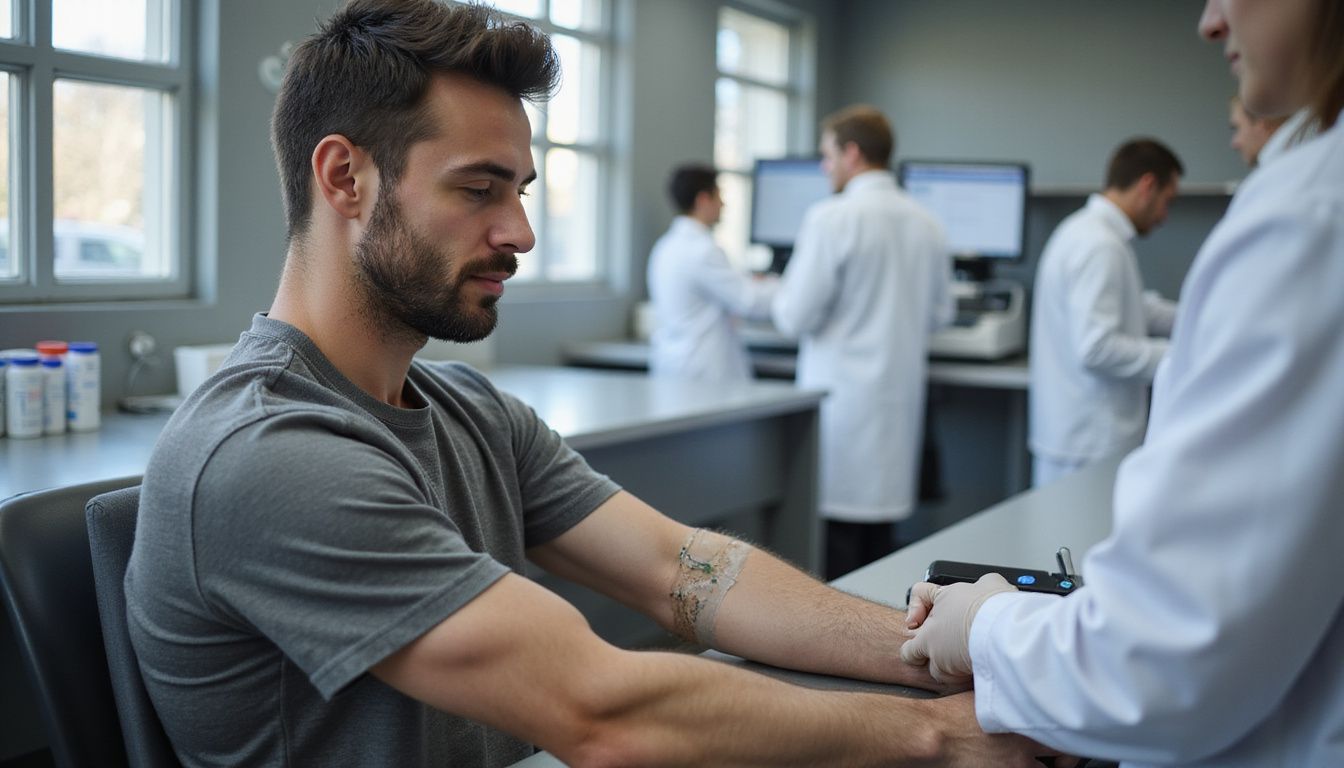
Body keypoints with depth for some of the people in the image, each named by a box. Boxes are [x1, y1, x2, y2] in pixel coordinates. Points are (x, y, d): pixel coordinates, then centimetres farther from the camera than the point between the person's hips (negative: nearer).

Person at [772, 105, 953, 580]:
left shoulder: (832, 218, -13)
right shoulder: (926, 223, 7)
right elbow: (939, 313, 16)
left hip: (841, 398, -6)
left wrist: (780, 296, 9)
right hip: (899, 397, 7)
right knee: (879, 539, 13)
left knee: (832, 535, -1)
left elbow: (795, 317, -12)